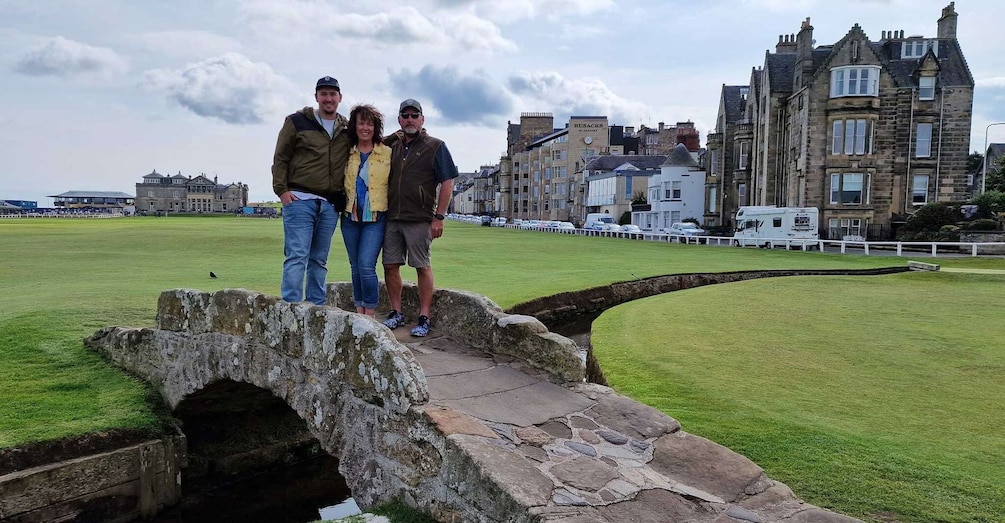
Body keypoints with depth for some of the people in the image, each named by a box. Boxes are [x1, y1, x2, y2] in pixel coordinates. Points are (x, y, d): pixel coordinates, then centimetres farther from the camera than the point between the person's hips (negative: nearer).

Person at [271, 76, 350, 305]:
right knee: (297, 256, -9)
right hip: (300, 200, -4)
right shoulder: (297, 122, 4)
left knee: (319, 260, 9)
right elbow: (280, 158, 3)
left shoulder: (347, 129, 14)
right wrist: (281, 189, -6)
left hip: (331, 204, 4)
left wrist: (345, 196, 10)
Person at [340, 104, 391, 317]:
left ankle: (370, 314, -4)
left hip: (376, 218, -4)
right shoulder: (347, 153, 9)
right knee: (355, 267, 9)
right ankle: (359, 312, 19)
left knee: (366, 265, -14)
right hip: (350, 217, 4)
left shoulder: (388, 153, 0)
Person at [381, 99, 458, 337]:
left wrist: (439, 217, -11)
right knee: (390, 265, 6)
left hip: (419, 219, -5)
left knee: (422, 267, -2)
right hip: (392, 218, 6)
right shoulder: (392, 146, 16)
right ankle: (396, 313, 18)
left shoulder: (435, 147, 0)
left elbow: (447, 183, -5)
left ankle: (424, 318, 4)